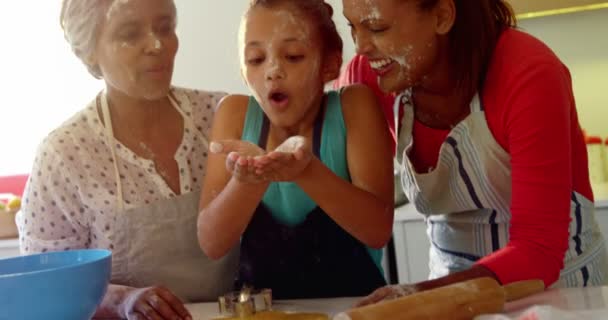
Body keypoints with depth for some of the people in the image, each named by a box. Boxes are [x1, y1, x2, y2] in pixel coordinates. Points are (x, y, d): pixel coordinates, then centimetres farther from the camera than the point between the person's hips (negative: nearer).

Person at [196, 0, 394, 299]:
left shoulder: (353, 105, -6)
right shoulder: (235, 114, -2)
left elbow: (379, 230, -15)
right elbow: (211, 244, -7)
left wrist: (307, 170, -30)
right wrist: (249, 178, -24)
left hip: (351, 302, -1)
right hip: (259, 303, 2)